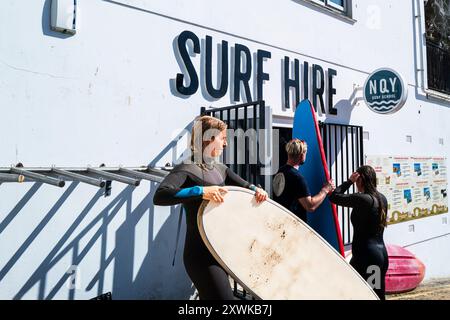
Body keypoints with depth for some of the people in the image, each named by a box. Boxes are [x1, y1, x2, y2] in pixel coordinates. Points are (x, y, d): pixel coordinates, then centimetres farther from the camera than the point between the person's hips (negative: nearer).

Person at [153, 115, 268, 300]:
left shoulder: (221, 169, 11)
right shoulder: (187, 170, -14)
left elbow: (244, 186, 20)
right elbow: (160, 196, -30)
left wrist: (256, 190, -3)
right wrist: (202, 191, -37)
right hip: (200, 253, -8)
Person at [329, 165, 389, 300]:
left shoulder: (361, 199, -16)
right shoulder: (382, 199, 8)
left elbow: (334, 197, -12)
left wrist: (349, 181, -1)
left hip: (365, 254, -8)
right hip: (381, 252, 8)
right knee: (378, 294, 15)